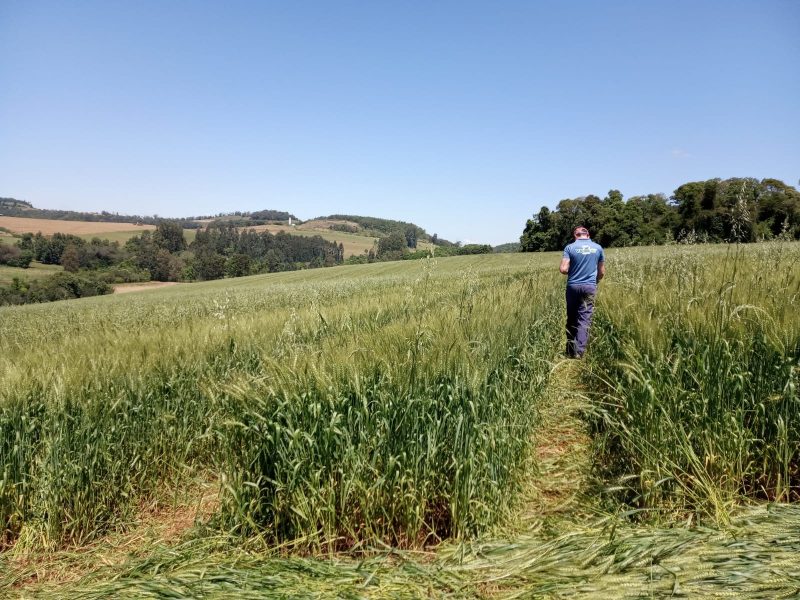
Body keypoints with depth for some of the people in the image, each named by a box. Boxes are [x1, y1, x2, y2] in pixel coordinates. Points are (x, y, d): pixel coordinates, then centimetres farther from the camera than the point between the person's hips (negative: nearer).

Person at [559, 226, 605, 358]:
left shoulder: (570, 247, -3)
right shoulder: (598, 248, 5)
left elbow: (563, 269, -11)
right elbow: (602, 272, 9)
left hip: (573, 286, 0)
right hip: (590, 287, 0)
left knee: (572, 319, 11)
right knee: (584, 320, -1)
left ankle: (570, 351, 19)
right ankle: (579, 352, -9)